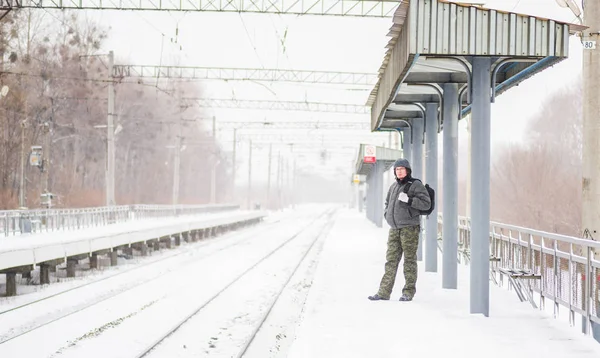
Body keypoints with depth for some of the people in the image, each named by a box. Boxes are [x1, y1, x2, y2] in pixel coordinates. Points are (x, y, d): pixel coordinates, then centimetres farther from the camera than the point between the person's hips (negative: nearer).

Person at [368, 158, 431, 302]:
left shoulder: (415, 185, -3)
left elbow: (426, 203, -10)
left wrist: (409, 200, -19)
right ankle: (384, 292, 3)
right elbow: (388, 202, 33)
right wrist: (387, 214, 15)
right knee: (391, 260, 4)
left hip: (410, 228, -6)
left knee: (409, 259, -2)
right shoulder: (394, 186, 17)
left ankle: (409, 292, 4)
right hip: (394, 229, 6)